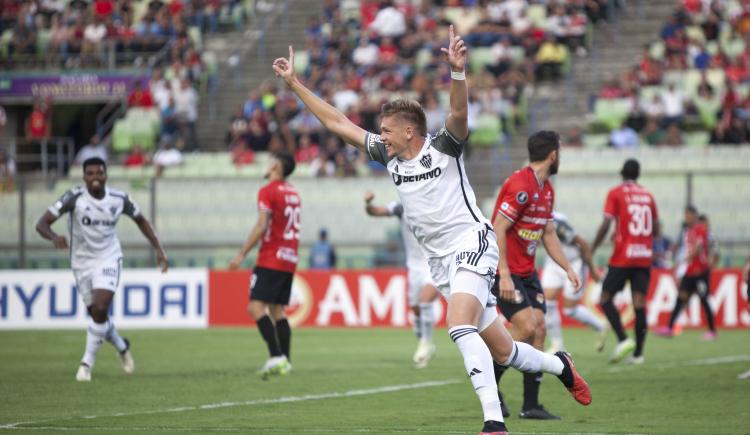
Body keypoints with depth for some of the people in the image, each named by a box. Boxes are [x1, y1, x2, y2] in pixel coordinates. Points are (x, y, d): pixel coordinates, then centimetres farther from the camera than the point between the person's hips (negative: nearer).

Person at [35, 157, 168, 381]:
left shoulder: (119, 199, -9)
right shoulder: (74, 197, -16)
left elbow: (140, 220, 11)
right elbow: (42, 223, -22)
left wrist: (158, 249, 6)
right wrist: (54, 237, -44)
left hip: (108, 259, -1)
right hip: (82, 262, 1)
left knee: (100, 309, -19)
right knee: (97, 314, 9)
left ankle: (87, 363, -7)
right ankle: (121, 347, 38)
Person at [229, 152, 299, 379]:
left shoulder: (268, 191, -9)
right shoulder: (293, 192, 16)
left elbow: (261, 226, -17)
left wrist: (241, 254, -15)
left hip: (271, 259, -8)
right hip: (290, 260, 8)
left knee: (256, 306, -12)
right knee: (277, 311, 11)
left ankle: (276, 356, -24)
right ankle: (285, 362, 5)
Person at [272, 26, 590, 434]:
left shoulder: (443, 147, -6)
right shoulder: (389, 156, 10)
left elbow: (459, 113, -26)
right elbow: (338, 123, 15)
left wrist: (457, 70, -43)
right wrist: (294, 83, 14)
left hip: (471, 243, -7)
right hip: (439, 259, 7)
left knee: (460, 326, -28)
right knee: (500, 350, 7)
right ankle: (560, 366, 33)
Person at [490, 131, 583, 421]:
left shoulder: (546, 190, 12)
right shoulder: (520, 185, -19)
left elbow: (548, 234, 20)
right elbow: (498, 231, -21)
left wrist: (568, 268, 12)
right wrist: (504, 275, -24)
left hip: (527, 272, 9)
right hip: (504, 270, -9)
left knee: (538, 331, 0)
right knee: (526, 327, -18)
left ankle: (531, 405, 3)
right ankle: (490, 381, 2)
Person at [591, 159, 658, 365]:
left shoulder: (616, 193, -2)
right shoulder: (648, 195, 12)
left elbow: (606, 224, -10)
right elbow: (655, 228, 15)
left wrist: (592, 250, -4)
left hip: (622, 257, -4)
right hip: (644, 257, 4)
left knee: (606, 298, 4)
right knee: (639, 303, 2)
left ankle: (623, 339, -15)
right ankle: (638, 353, -1)